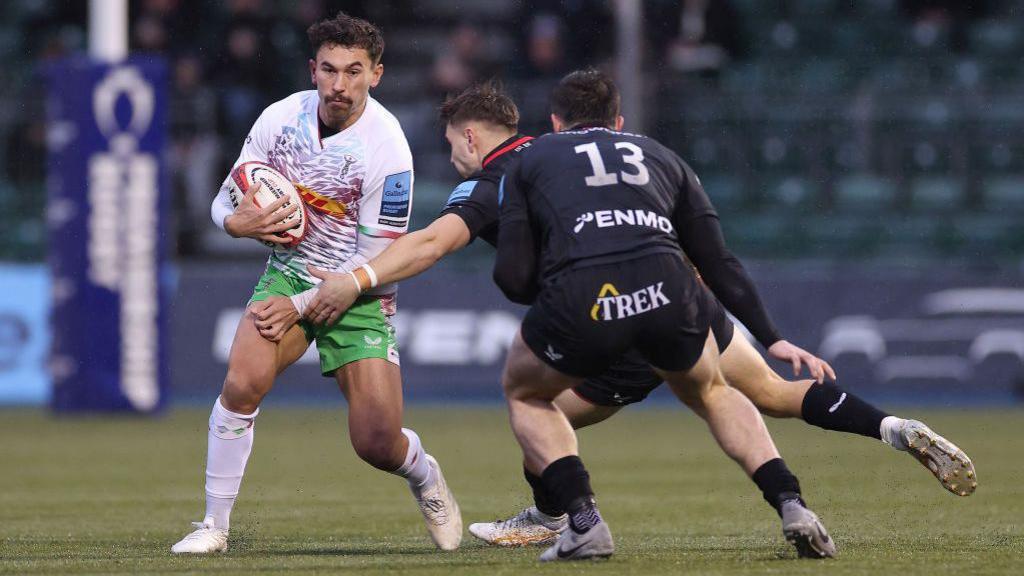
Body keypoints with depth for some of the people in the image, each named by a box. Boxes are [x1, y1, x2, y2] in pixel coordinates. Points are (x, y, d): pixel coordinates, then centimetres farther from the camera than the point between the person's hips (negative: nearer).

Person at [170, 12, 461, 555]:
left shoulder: (386, 149, -21)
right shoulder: (279, 119, -8)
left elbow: (377, 261, -17)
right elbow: (228, 198, 4)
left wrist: (302, 305, -20)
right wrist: (238, 221, -21)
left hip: (359, 295, -3)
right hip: (290, 270, 3)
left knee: (378, 444, -9)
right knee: (243, 382, -25)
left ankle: (424, 475, 30)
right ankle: (214, 526, -11)